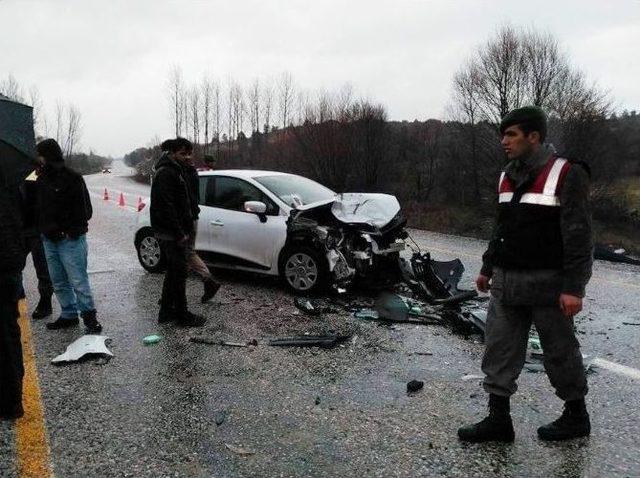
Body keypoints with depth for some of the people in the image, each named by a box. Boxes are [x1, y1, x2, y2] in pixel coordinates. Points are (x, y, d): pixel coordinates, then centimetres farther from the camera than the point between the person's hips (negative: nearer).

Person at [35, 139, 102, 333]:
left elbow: (84, 210, -11)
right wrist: (43, 229, 6)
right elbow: (40, 207, 19)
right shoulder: (42, 179, 13)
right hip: (49, 240, 8)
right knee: (59, 282, 14)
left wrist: (71, 230, -18)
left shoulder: (72, 178, -9)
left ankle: (89, 315, 6)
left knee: (78, 280, -6)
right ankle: (69, 315, 25)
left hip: (70, 239, -8)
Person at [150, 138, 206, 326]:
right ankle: (182, 315, 5)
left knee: (174, 271, 17)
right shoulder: (166, 173, -15)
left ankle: (166, 311, 26)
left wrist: (187, 229, 18)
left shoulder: (175, 171, 18)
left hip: (172, 233, 11)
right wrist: (179, 234, -22)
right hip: (172, 233, -11)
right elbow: (166, 206, -23)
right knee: (178, 272, -4)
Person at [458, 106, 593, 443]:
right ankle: (498, 420, 16)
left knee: (560, 352, 8)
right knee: (499, 351, 6)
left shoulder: (567, 174, -11)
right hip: (506, 282, 7)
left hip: (547, 282, -7)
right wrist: (488, 268, 20)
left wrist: (573, 287, -20)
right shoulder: (507, 176, 12)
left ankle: (576, 416, 29)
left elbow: (578, 234, -15)